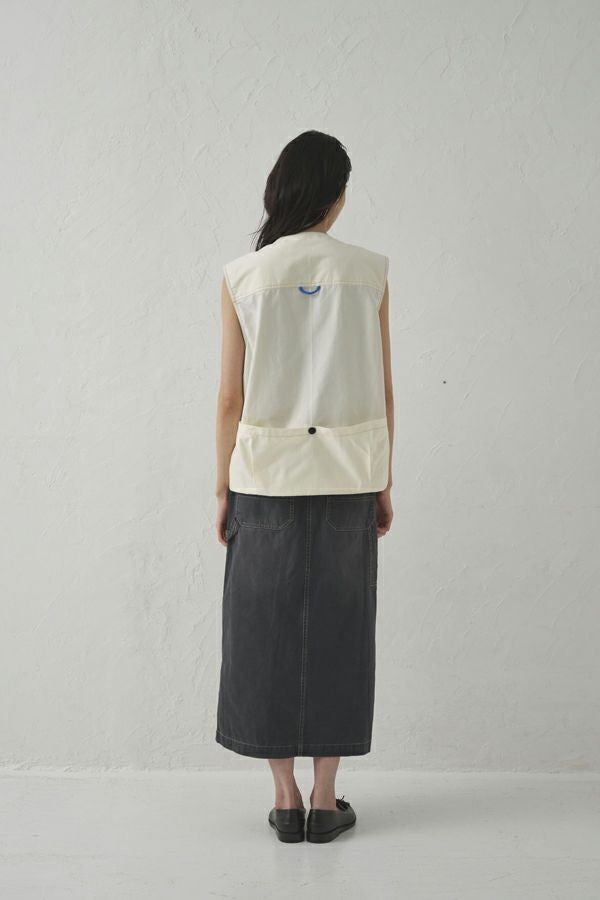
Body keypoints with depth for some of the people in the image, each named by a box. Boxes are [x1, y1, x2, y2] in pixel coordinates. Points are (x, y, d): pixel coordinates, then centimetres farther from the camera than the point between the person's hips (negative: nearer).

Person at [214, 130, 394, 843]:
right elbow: (382, 391, 1)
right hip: (347, 474, 1)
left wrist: (223, 488, 7)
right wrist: (383, 484, 10)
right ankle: (326, 800, 17)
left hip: (265, 475, 0)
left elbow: (231, 396, -3)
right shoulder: (368, 273, -1)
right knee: (337, 631, 9)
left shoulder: (242, 277, -3)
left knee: (266, 632, 9)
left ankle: (285, 800, 16)